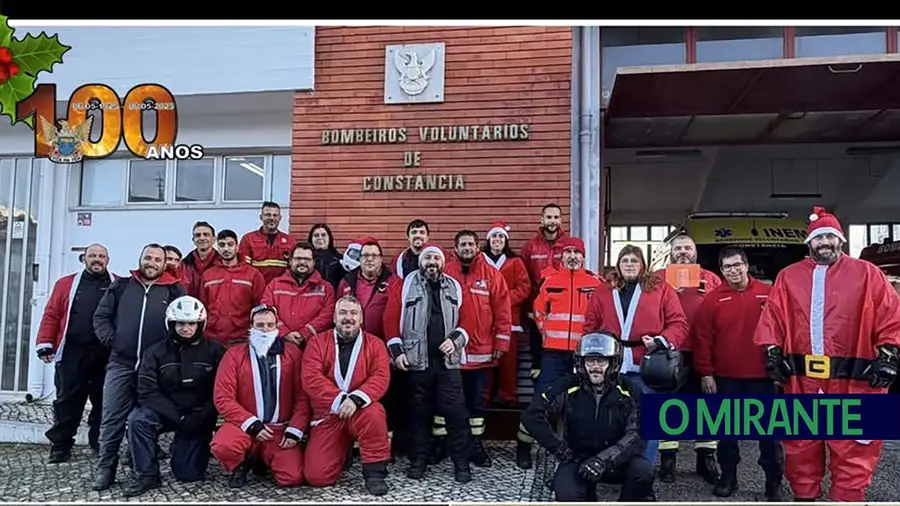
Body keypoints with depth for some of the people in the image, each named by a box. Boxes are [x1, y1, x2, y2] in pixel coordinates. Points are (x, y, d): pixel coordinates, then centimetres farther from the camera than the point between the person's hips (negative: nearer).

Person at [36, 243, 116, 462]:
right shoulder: (66, 284, 8)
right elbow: (51, 315, 4)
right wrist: (45, 344, -4)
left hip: (107, 354, 0)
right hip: (72, 353, 0)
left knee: (103, 401, 9)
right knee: (68, 400, 4)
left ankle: (101, 443, 21)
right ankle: (60, 446, 13)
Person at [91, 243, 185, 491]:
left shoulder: (174, 290, 5)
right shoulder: (121, 285, 10)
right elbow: (101, 316, 10)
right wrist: (110, 339, -3)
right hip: (120, 363, 1)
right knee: (112, 418, 0)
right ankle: (106, 468, 8)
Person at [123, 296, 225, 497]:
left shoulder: (214, 352, -4)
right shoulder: (156, 352, -2)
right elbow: (147, 392, -9)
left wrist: (200, 417, -19)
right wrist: (177, 416, -19)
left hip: (198, 418, -1)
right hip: (166, 413, 1)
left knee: (188, 474, -5)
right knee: (137, 419, -29)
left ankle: (182, 448, 30)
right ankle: (147, 475, -12)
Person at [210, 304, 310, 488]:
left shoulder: (293, 352, 2)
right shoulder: (234, 354, -1)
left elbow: (303, 396, 0)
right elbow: (223, 398, -6)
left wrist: (295, 430, -10)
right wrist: (252, 424, -14)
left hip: (281, 429, 1)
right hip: (245, 426, -1)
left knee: (293, 477, -17)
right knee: (222, 446, -33)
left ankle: (264, 459, 18)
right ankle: (241, 465, 5)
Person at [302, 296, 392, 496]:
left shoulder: (375, 344, 2)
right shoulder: (317, 342, 2)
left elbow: (380, 378, -11)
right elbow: (311, 378, -12)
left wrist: (356, 399, -28)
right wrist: (340, 400, -23)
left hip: (361, 411, -1)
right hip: (327, 416, 1)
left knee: (374, 412, -37)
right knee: (316, 477, -11)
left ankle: (374, 472, -16)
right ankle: (343, 451, 23)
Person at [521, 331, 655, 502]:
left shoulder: (629, 393, -8)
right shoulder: (567, 387, -11)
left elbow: (637, 435, -16)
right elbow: (531, 416, -14)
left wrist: (605, 459, -31)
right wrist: (561, 450, -14)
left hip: (618, 459, 0)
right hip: (577, 458, 0)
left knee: (643, 471, -29)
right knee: (567, 496, -27)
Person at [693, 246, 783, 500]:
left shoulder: (768, 294, -1)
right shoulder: (712, 299, 0)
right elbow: (702, 338, -1)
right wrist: (705, 373, -4)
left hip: (762, 375, -1)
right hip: (725, 377, 1)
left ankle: (774, 483, 19)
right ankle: (728, 477, 25)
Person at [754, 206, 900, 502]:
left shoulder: (866, 274, 6)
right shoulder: (789, 277, 11)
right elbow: (773, 317, 9)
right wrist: (772, 352, -1)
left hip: (853, 379, -2)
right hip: (801, 379, 2)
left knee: (851, 450, 3)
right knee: (801, 445, 12)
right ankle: (803, 496, 26)